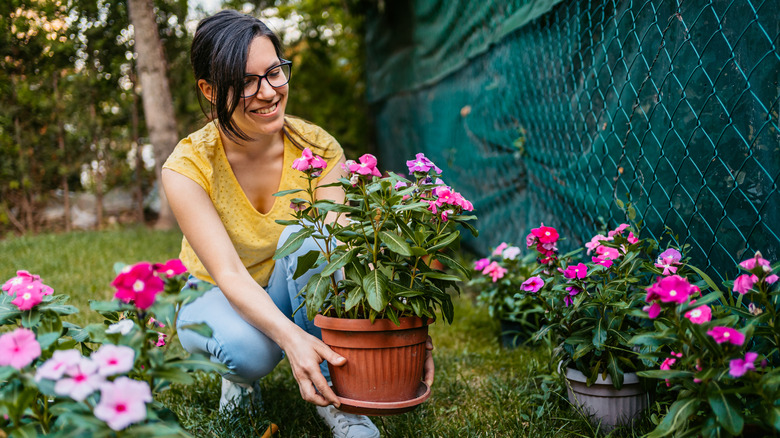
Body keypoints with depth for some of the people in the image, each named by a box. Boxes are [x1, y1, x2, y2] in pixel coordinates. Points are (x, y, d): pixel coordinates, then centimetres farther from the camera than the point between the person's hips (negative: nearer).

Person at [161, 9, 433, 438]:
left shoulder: (317, 148, -16)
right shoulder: (187, 168, -22)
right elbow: (229, 273, -32)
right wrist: (291, 337, -51)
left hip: (295, 296, 2)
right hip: (216, 299, -2)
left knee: (307, 233, -32)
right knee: (246, 347, -38)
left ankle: (332, 393, -19)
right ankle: (238, 378, 1)